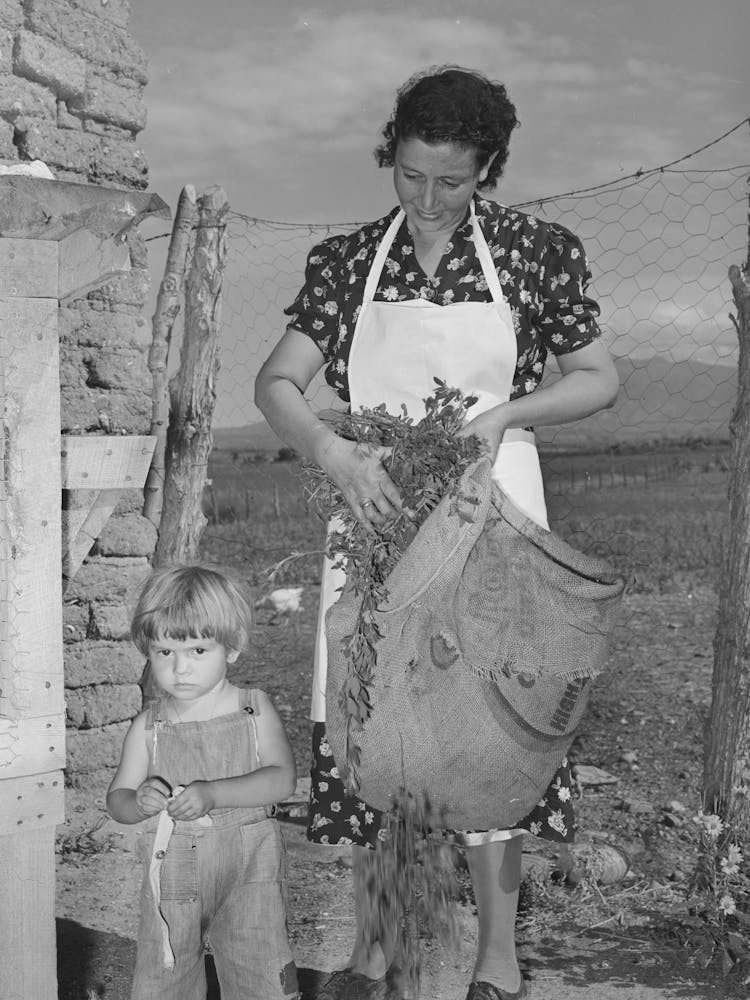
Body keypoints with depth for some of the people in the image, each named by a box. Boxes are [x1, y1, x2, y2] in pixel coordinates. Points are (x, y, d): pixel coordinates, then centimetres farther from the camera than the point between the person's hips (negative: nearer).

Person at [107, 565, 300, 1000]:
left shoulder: (254, 710, -3)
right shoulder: (149, 727, 0)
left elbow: (282, 779, -13)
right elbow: (117, 799, 5)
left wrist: (212, 794, -24)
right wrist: (139, 803, -19)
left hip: (250, 865, -1)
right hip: (173, 871, 1)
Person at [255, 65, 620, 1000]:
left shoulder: (535, 251, 0)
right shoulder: (346, 261, 4)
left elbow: (599, 377, 6)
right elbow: (275, 382, -2)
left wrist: (505, 413, -11)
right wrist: (333, 451, -22)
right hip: (374, 511, 2)